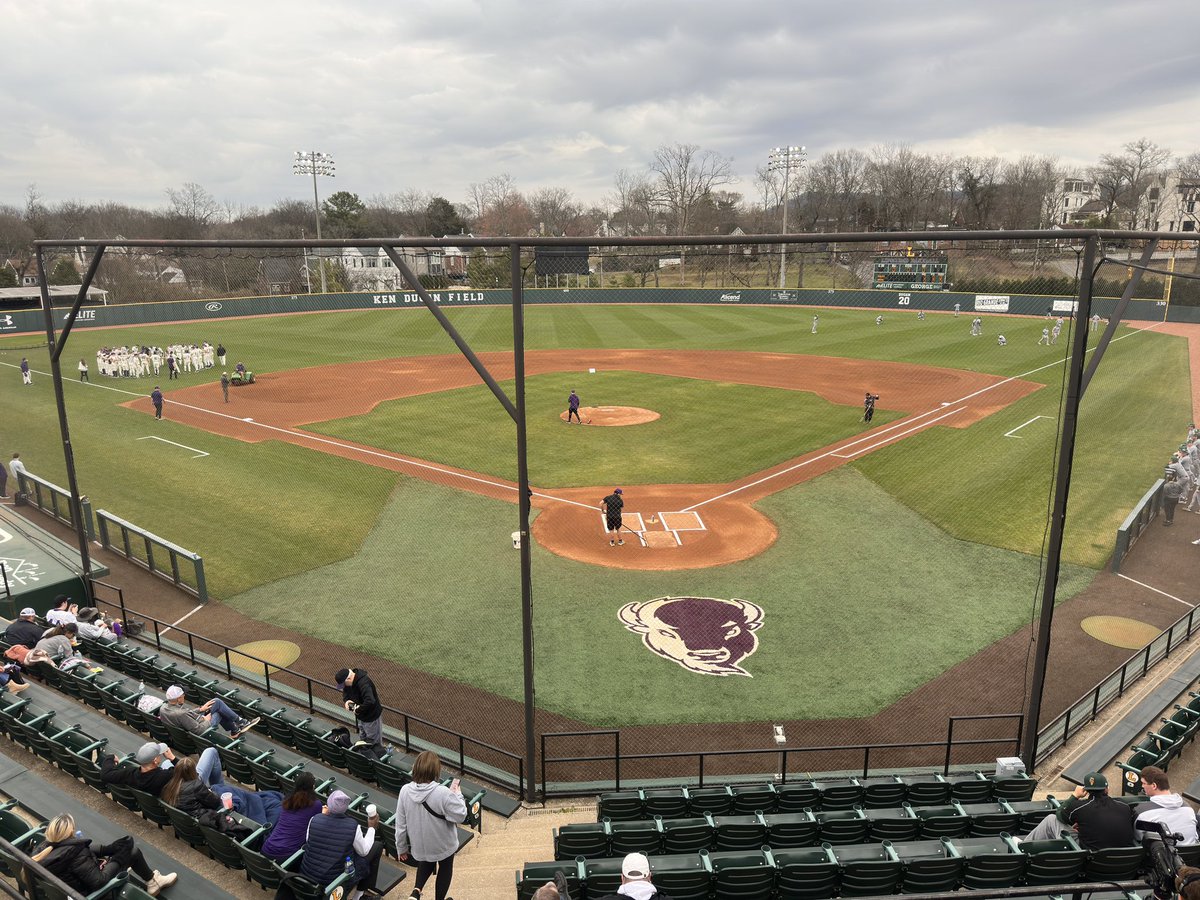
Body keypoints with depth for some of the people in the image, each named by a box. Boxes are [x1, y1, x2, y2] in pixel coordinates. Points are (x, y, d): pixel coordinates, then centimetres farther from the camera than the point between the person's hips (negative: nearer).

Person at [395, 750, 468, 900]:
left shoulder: (405, 791, -18)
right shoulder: (443, 793, -31)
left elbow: (400, 824, -8)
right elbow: (460, 815, -20)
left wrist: (401, 847, 6)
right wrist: (457, 795, -6)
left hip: (419, 845, 3)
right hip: (443, 844, -3)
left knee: (425, 864, 33)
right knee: (445, 868, 27)